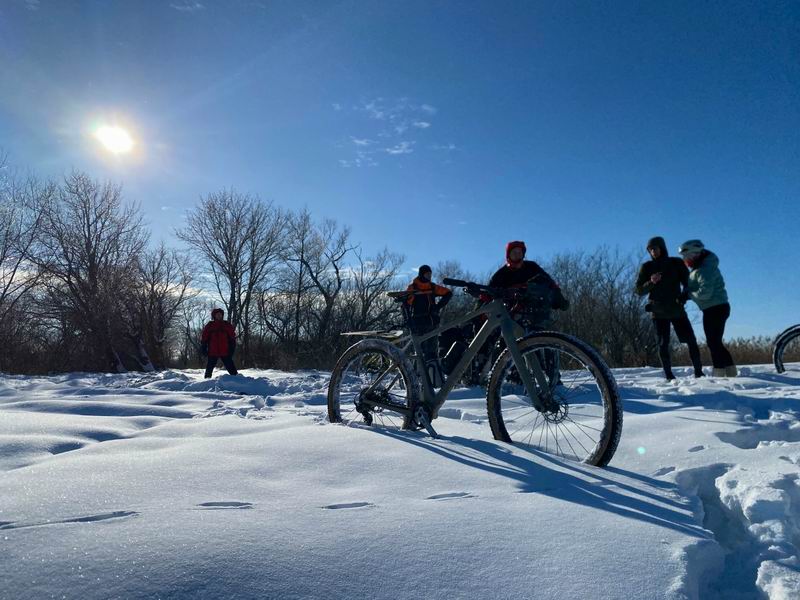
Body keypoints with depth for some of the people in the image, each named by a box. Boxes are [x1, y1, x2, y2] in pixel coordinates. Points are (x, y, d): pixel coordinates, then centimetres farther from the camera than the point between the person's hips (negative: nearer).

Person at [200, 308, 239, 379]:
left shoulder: (227, 325, 6)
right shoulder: (209, 325, 5)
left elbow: (232, 337, 7)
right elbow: (204, 338, 5)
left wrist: (232, 348, 0)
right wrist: (203, 349, 0)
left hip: (225, 351, 0)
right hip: (212, 352, 0)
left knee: (231, 368, -1)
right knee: (209, 368, 9)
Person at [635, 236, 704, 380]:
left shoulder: (676, 263, 3)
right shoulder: (647, 267, 2)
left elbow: (687, 282, 5)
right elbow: (639, 290, 1)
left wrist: (683, 297, -14)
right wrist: (651, 283, -18)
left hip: (677, 309, 1)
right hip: (658, 312, -1)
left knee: (691, 341, -2)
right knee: (663, 344, -1)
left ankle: (698, 371, 7)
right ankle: (668, 375, 3)